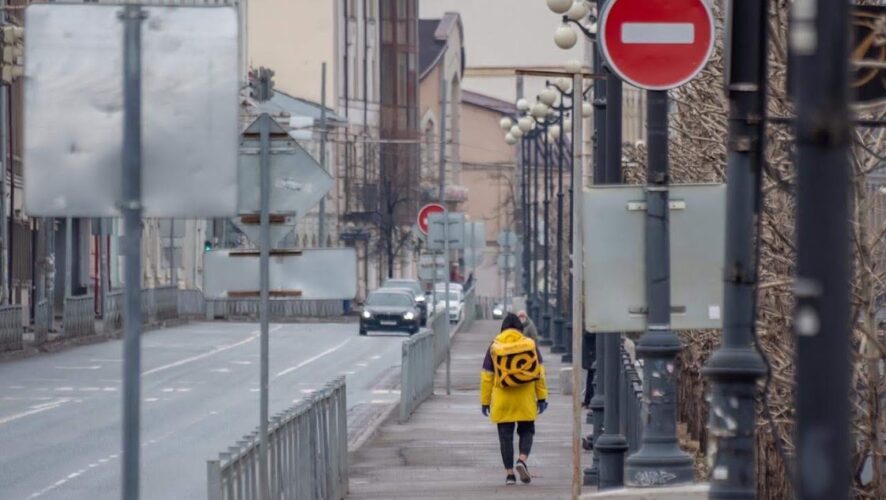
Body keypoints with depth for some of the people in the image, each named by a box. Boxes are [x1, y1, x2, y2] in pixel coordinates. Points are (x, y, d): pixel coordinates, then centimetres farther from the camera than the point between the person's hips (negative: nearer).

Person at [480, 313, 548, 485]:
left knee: (506, 436, 5)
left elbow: (486, 377, 1)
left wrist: (485, 401, 8)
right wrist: (542, 397, 4)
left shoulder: (494, 347, 0)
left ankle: (509, 473, 1)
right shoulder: (530, 345, 0)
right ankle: (522, 460, -12)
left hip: (502, 401, 0)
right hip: (525, 400, 0)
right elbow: (540, 373, -1)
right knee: (526, 431, 13)